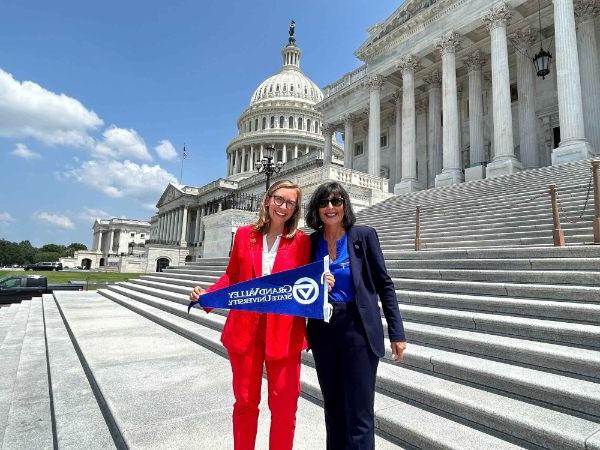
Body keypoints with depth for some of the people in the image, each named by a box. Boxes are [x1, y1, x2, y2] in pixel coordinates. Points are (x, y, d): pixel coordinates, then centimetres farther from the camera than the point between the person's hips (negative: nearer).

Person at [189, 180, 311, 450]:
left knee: (284, 405, 10)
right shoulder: (244, 234, 4)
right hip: (245, 329, 2)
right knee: (245, 402, 16)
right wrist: (206, 294, -5)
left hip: (284, 333, -1)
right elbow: (232, 277, 9)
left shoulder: (302, 241, -1)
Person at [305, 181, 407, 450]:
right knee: (332, 408, 19)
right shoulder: (311, 242, 3)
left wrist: (397, 333, -6)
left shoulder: (363, 235, -6)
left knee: (359, 413, 3)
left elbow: (384, 285, -4)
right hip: (323, 330, 4)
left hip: (358, 329, -3)